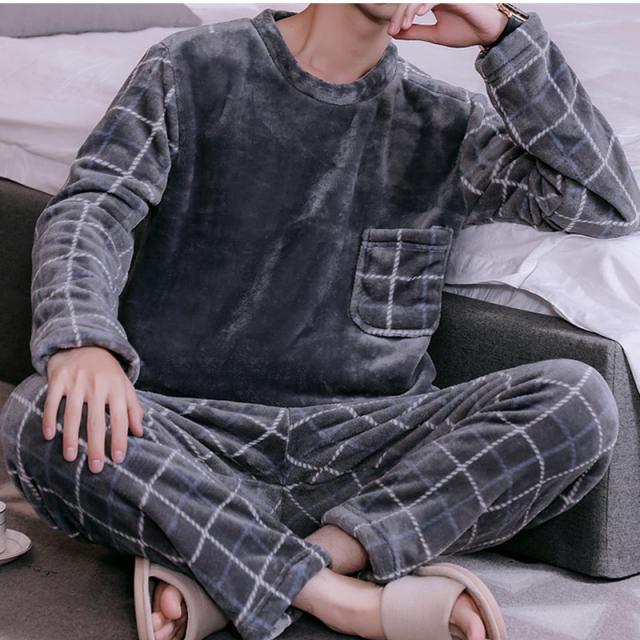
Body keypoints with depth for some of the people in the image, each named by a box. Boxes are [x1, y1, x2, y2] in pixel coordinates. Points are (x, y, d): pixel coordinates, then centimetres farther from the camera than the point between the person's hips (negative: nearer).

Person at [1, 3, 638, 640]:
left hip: (364, 440, 2)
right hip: (195, 431, -1)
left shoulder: (445, 123, 11)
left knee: (580, 402, -22)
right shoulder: (191, 69, 6)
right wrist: (81, 339, -28)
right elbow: (91, 208, -6)